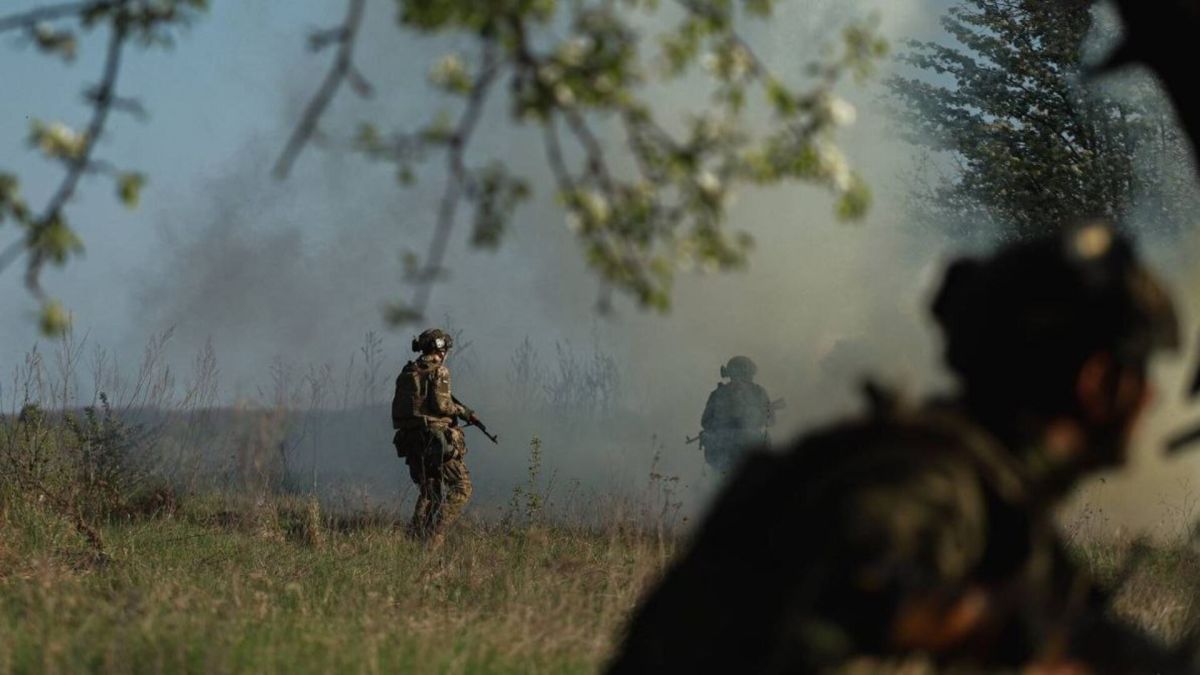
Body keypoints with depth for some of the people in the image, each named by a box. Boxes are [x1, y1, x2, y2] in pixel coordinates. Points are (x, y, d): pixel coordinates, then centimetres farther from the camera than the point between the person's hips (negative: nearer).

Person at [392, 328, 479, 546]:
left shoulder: (408, 372, 14)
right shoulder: (439, 371, -7)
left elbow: (399, 407, 14)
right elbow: (441, 404, -17)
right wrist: (463, 412, 1)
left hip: (410, 438, 7)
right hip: (435, 436, -7)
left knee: (428, 491, 18)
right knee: (461, 487, -1)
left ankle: (416, 536, 9)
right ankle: (435, 533, -14)